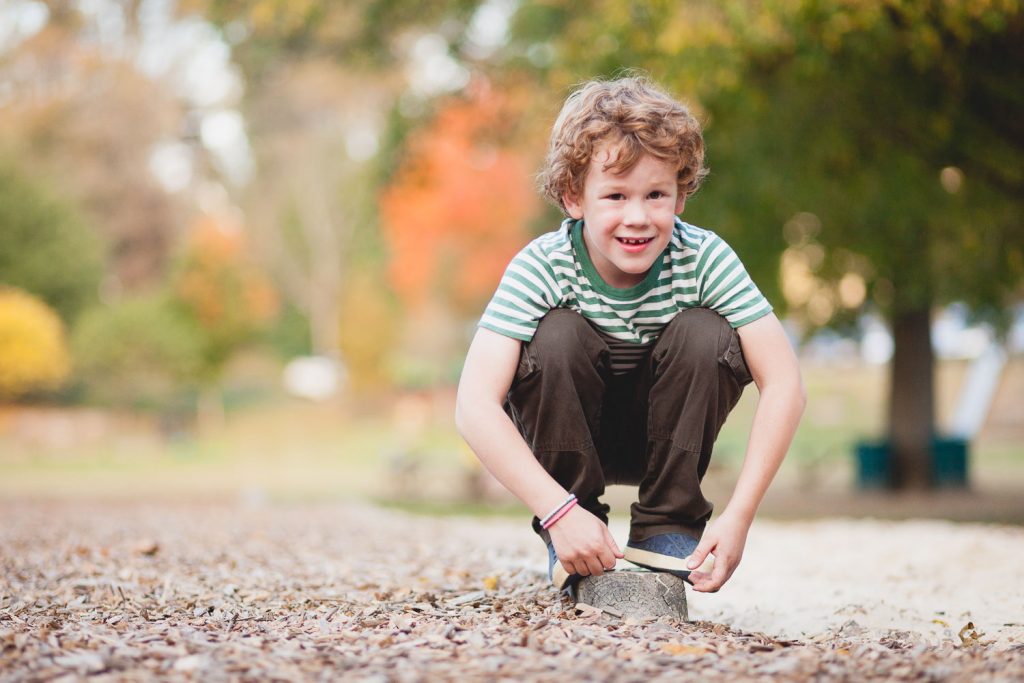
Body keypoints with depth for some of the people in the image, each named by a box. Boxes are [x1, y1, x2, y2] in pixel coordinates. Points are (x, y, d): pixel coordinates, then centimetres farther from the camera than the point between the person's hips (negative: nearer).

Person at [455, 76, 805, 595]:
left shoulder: (703, 258, -23)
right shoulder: (541, 268, -27)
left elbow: (783, 383, -27)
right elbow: (475, 406, -36)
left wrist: (739, 516, -35)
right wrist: (560, 513, -44)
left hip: (665, 433, 1)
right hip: (565, 433, -1)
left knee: (704, 334, -26)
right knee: (558, 335, -30)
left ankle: (667, 530, -9)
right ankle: (570, 550, -14)